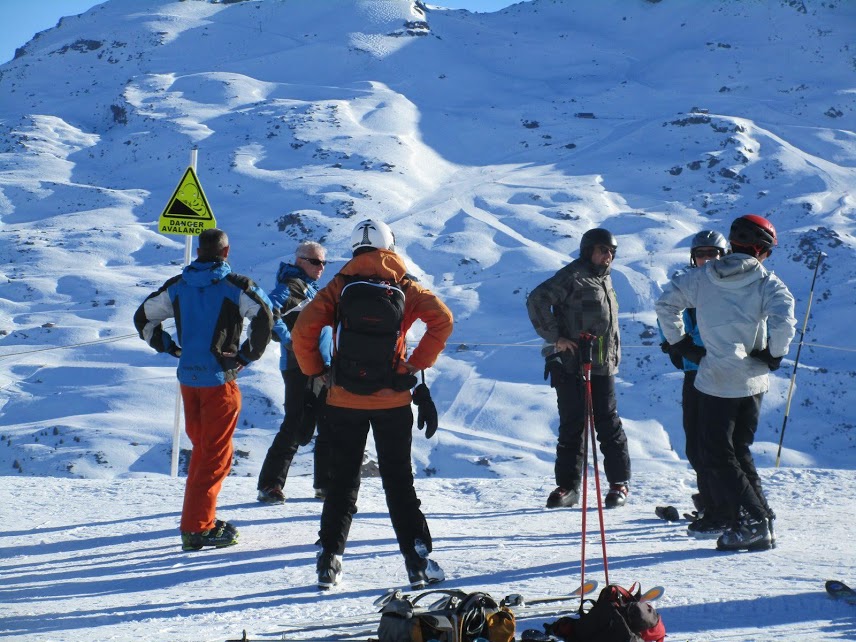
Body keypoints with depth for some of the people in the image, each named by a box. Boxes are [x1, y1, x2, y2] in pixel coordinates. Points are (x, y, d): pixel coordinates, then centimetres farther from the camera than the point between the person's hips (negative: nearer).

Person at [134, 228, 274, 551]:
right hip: (220, 379, -6)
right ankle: (196, 527, -4)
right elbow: (265, 317, -21)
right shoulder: (234, 285, -8)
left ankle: (201, 518, 23)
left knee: (201, 448, 18)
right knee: (216, 455, -1)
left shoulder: (177, 286, 8)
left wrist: (169, 347, 15)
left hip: (187, 378, 6)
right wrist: (248, 355, -11)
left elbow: (143, 318, 14)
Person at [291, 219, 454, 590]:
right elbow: (442, 320, -11)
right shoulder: (404, 288, 1)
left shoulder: (339, 287, 0)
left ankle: (329, 559, 7)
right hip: (392, 400, 0)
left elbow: (302, 330, -10)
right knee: (398, 480, 8)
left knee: (342, 480, 10)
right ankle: (418, 561, 5)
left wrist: (316, 371, 2)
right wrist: (416, 365, -5)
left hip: (344, 399, 0)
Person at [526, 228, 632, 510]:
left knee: (609, 425, 5)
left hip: (602, 367, 5)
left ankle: (620, 482, 14)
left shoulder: (604, 280, 18)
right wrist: (554, 336, -16)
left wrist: (614, 356, 22)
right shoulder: (573, 276, -7)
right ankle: (567, 486, 8)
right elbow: (537, 300, -16)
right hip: (570, 366, -5)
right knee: (572, 426, 0)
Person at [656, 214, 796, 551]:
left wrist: (678, 341, 13)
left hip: (716, 381, -2)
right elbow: (783, 318, -18)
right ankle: (759, 517, 17)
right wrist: (774, 354, -3)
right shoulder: (766, 281, -3)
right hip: (753, 381, 2)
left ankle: (753, 522, -6)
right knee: (738, 450, 18)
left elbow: (665, 302, 2)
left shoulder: (701, 277, 2)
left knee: (716, 455, 3)